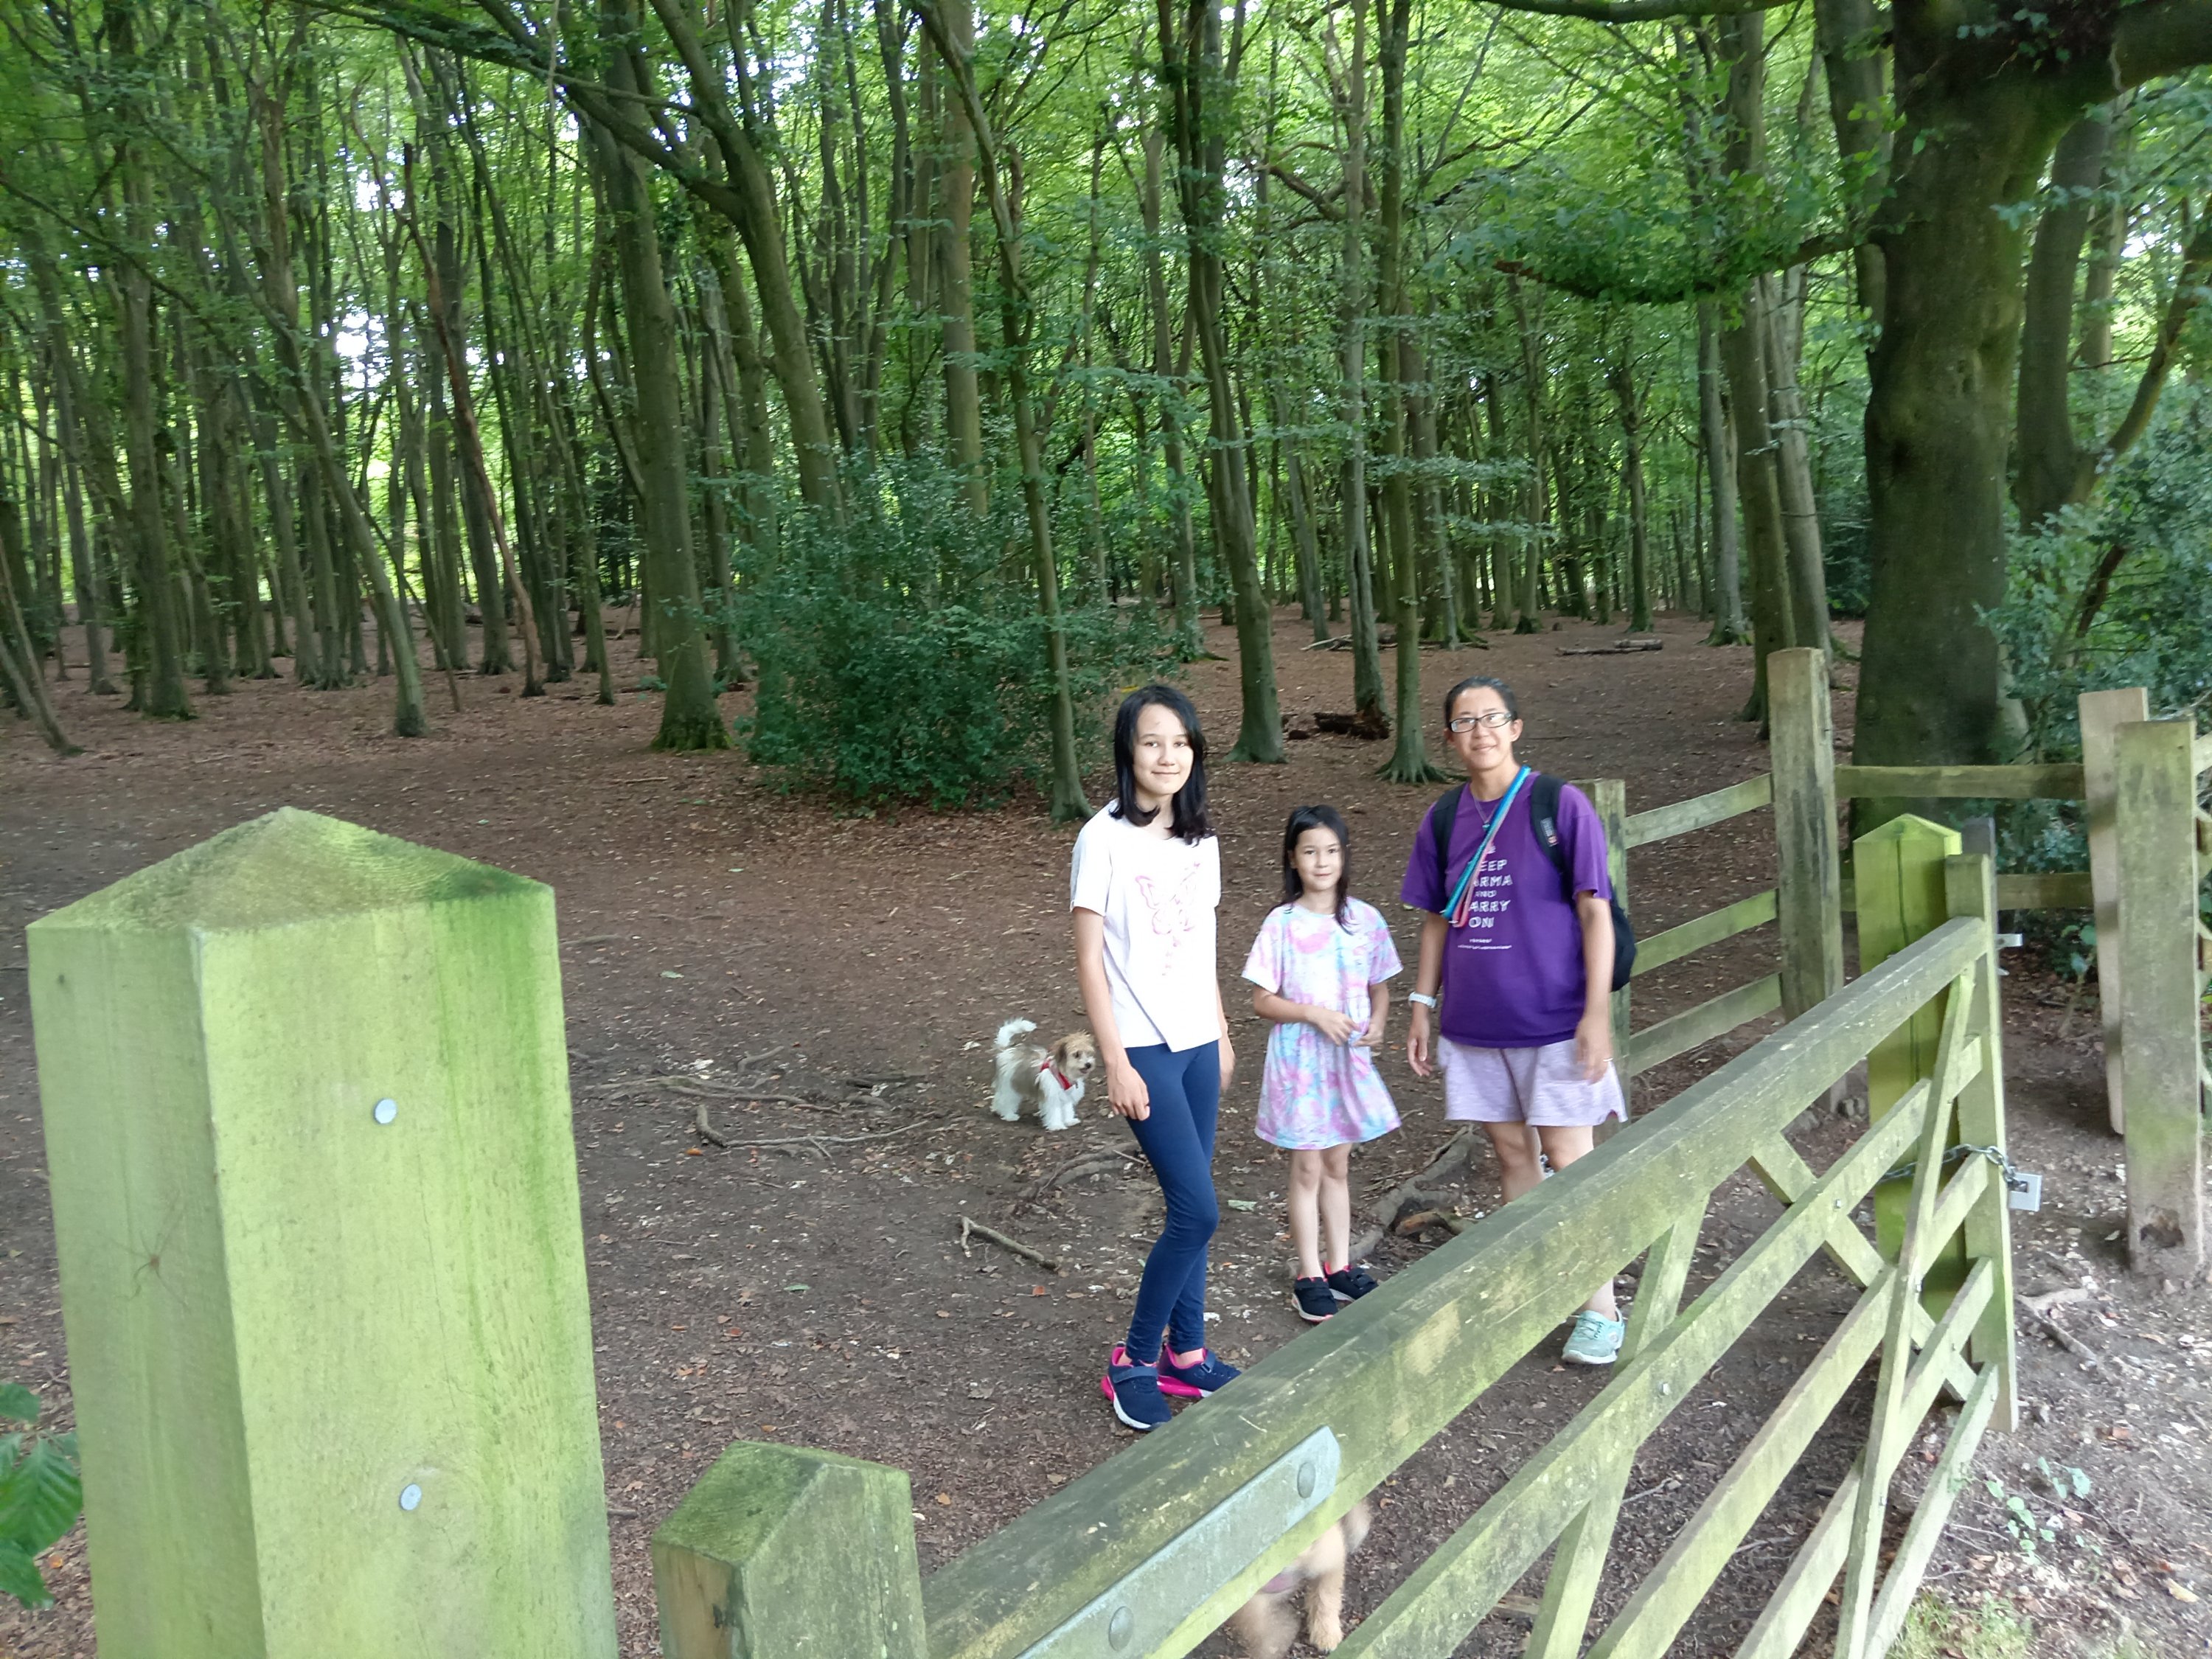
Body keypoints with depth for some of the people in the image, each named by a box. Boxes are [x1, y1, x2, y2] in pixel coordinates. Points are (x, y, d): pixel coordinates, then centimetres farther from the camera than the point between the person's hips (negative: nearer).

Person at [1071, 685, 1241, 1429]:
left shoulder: (1200, 840, 8)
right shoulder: (1104, 839, -11)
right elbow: (1089, 960, -11)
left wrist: (1222, 1034, 16)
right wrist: (1116, 1062, -13)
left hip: (1199, 1042, 6)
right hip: (1145, 1047, -6)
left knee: (1188, 1207, 11)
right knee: (1196, 1210, -9)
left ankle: (1185, 1352, 25)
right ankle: (1134, 1362, 8)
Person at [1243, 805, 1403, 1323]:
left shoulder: (1365, 919, 0)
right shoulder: (1281, 924, -9)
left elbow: (1380, 987, 10)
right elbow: (1263, 1002, -8)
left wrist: (1377, 1022, -10)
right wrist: (1315, 1014, -20)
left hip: (1350, 1059, 3)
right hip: (1300, 1060, -3)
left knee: (1338, 1165, 15)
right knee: (1308, 1169, 6)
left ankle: (1340, 1266, 27)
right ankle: (1310, 1276, 16)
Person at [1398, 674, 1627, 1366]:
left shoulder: (1560, 805, -9)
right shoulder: (1444, 817, 5)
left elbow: (1595, 914, -10)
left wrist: (1597, 1013, -14)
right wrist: (1423, 1005, 9)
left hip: (1554, 1020, -4)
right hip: (1475, 1023, 5)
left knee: (1571, 1160, 0)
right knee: (1512, 1152, 14)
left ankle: (1599, 1309, 12)